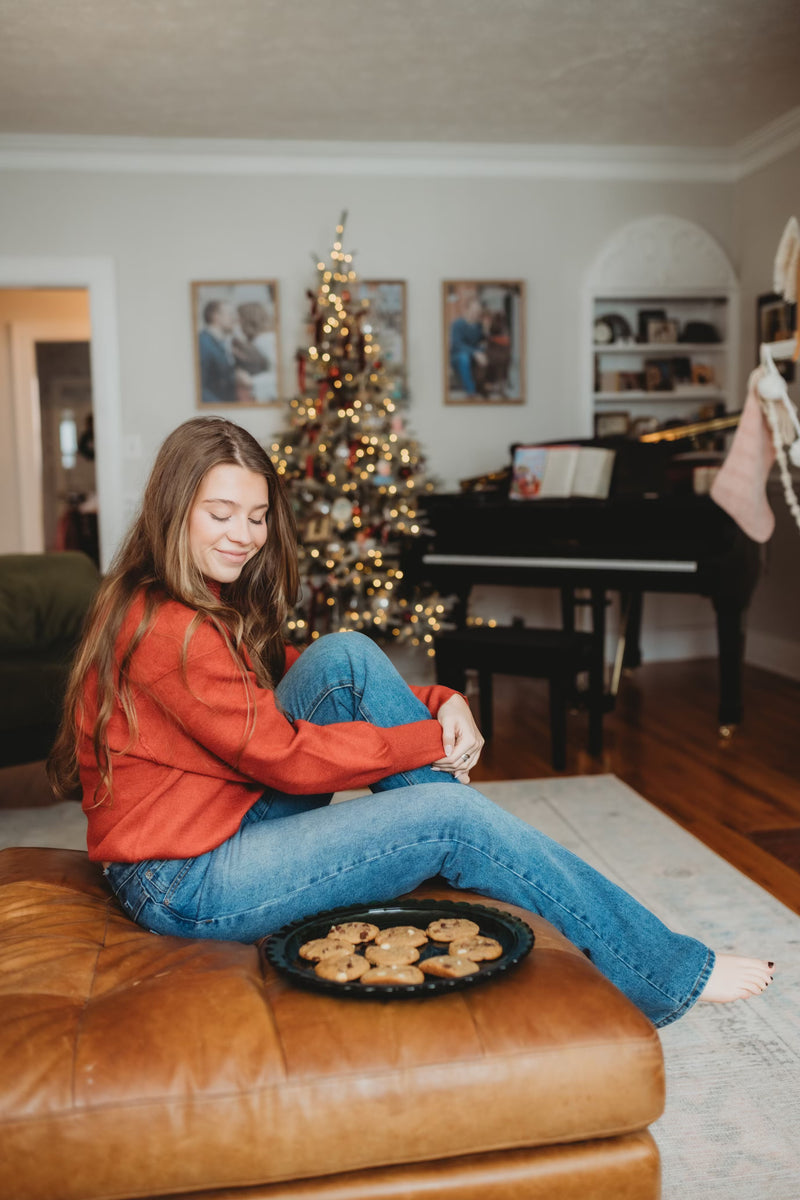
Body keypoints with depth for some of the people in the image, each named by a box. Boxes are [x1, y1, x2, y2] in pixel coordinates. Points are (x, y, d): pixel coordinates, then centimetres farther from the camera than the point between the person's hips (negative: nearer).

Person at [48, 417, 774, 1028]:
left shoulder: (217, 606, 9)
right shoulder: (169, 630, -22)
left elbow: (306, 683, 9)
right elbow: (283, 755, -21)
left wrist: (440, 703, -7)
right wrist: (428, 741, -12)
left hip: (236, 822, 9)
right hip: (185, 885, -9)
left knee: (347, 656, -9)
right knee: (451, 815, -18)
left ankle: (484, 863, -7)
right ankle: (667, 978, -4)